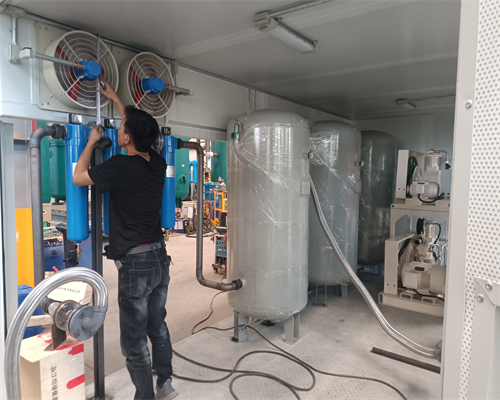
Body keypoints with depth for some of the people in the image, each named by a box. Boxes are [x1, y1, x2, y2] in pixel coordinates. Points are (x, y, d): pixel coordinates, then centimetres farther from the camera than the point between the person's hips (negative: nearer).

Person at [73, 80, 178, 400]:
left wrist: (93, 141, 12)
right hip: (160, 256, 7)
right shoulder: (158, 163, 3)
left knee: (134, 339, 8)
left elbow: (78, 177, 1)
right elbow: (140, 129, 22)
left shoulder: (120, 166, -16)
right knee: (158, 325, 21)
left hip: (135, 262, -7)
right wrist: (116, 99, 31)